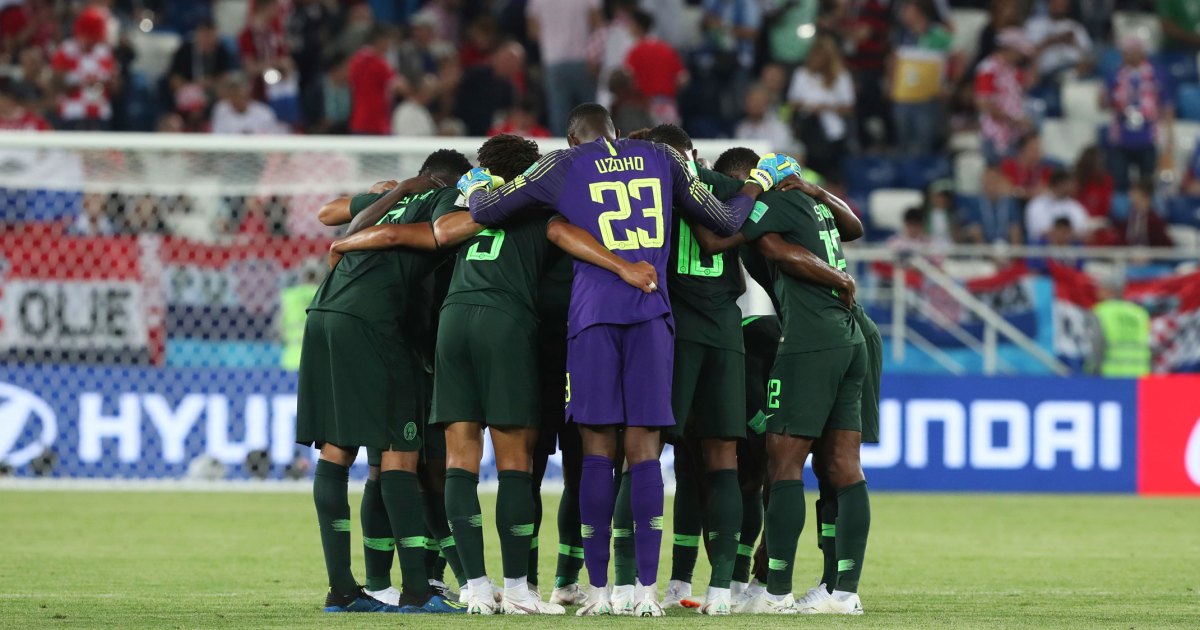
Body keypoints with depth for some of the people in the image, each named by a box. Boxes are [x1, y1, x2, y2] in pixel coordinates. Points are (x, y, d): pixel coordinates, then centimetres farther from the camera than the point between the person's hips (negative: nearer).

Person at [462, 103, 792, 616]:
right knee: (644, 449, 1)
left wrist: (474, 188, 33)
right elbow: (725, 222, 21)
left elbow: (485, 211, 9)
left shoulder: (563, 167, 8)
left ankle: (599, 589, 1)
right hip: (652, 311, 1)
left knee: (598, 448, 2)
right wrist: (759, 183, 40)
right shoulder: (662, 159, 14)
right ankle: (647, 590, -5)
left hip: (593, 313, -1)